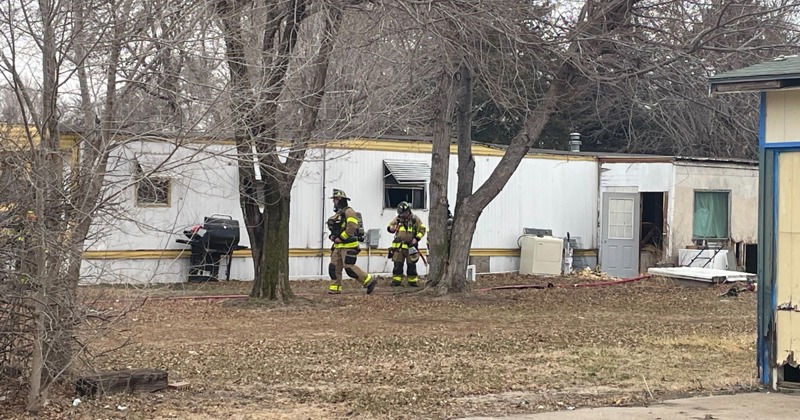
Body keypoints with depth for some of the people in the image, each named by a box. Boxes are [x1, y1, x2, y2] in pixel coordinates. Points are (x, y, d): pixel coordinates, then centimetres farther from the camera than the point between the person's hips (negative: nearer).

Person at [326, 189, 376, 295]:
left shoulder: (348, 211, -12)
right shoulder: (338, 213, 18)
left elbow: (352, 227, -23)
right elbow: (334, 228, 27)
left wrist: (341, 237, -20)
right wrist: (332, 236, 7)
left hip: (348, 245, -10)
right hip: (338, 246, 10)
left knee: (349, 267, -12)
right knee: (334, 267, 6)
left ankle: (369, 281, -4)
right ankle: (334, 288, 10)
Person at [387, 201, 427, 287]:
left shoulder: (415, 219, -1)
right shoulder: (398, 219, 5)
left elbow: (422, 229, 2)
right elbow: (389, 226, 11)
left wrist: (416, 238, -11)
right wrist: (391, 228, -14)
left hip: (410, 246, -1)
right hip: (398, 246, 1)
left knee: (411, 265, 3)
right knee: (397, 264, -1)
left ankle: (412, 281, 11)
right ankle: (396, 280, 5)